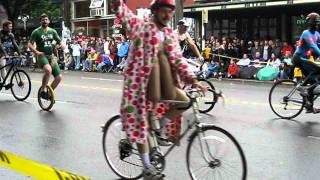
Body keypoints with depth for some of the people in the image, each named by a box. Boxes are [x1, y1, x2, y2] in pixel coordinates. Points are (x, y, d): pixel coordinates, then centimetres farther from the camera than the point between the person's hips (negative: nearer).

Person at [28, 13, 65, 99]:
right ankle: (42, 91, -19)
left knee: (59, 77, -2)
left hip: (51, 56, 5)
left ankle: (49, 93, 21)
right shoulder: (36, 32, -3)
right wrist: (37, 52, -22)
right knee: (48, 70, -36)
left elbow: (60, 41, 11)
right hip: (42, 56, -5)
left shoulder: (53, 31, 9)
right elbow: (30, 44, -5)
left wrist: (62, 45, -14)